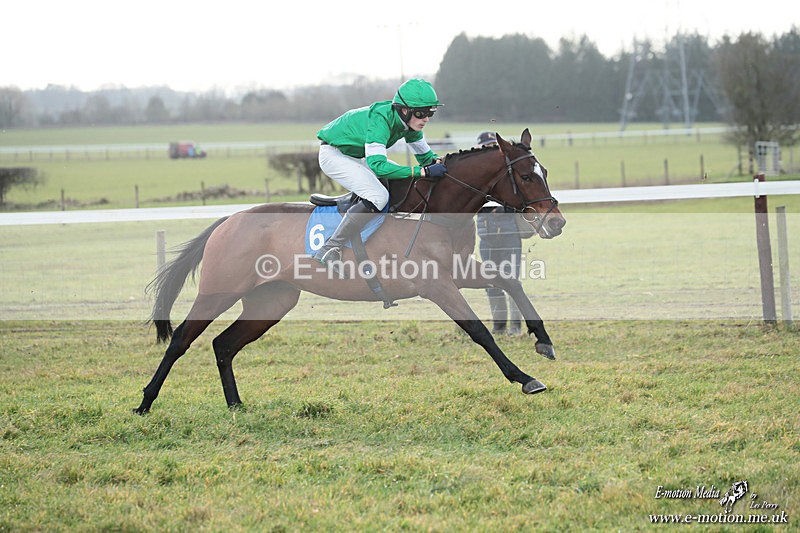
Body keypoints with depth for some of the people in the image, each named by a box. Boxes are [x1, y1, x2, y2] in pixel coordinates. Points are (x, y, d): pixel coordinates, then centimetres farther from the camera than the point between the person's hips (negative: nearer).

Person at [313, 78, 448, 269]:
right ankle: (329, 250, -23)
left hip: (357, 156, 9)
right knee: (378, 197, -26)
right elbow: (377, 165, -43)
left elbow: (424, 155, 4)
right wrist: (423, 171, -46)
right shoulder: (381, 119, -34)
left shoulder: (409, 122, -9)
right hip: (334, 155, -9)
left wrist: (437, 161, -22)